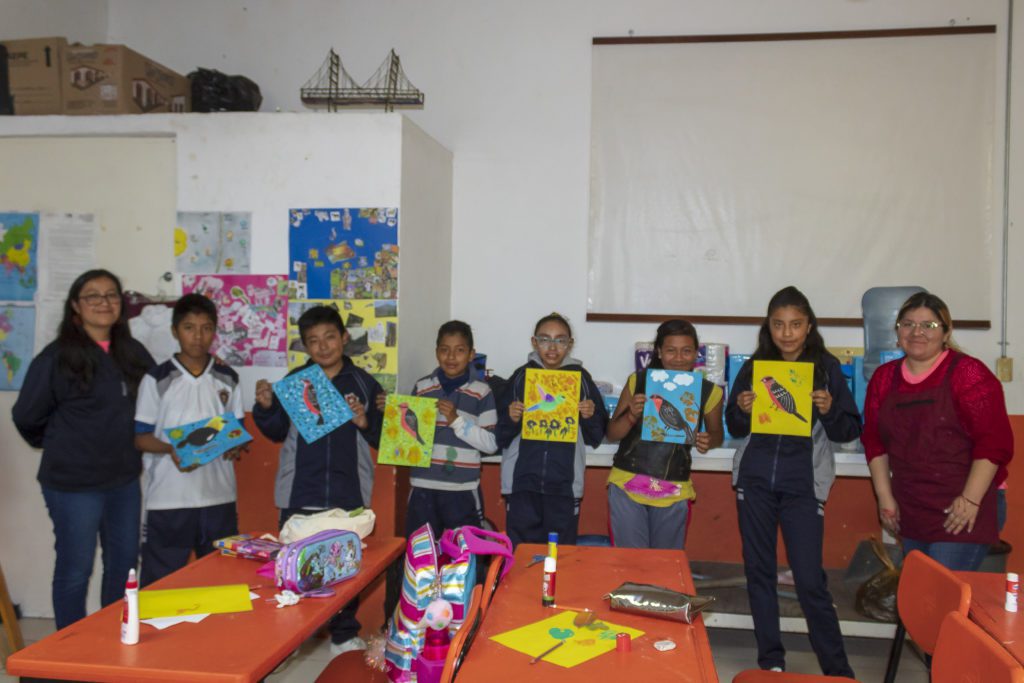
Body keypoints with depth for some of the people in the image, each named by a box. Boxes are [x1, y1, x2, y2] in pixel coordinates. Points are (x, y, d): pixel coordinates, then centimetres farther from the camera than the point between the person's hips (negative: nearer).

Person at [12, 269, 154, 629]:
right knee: (75, 568, 5)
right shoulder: (56, 358, -11)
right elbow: (27, 417, -2)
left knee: (125, 560, 14)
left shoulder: (134, 353, 4)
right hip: (73, 481, -5)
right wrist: (58, 446, 10)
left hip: (124, 479, 5)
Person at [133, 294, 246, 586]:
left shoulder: (227, 379, 8)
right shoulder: (157, 380, -1)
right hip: (167, 499, -3)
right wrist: (171, 449, -19)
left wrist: (234, 447, -8)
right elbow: (140, 438, -1)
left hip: (219, 497, 3)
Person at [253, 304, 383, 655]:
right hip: (299, 495, 1)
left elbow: (382, 439, 7)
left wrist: (366, 423, -12)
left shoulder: (364, 383, 4)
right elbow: (277, 433, 11)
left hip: (348, 495, 0)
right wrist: (265, 407, -6)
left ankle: (345, 635, 26)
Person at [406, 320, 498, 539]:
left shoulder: (481, 392, -2)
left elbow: (492, 443, -7)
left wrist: (457, 420, -15)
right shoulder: (422, 387, 6)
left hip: (463, 490, -2)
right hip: (423, 488, 2)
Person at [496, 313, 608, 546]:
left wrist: (590, 416, -11)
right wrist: (511, 419, -12)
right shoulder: (521, 376, 4)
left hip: (564, 484, 0)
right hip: (522, 482, 0)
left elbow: (596, 437, 8)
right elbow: (501, 438, 7)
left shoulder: (580, 378, 4)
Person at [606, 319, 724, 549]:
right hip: (627, 486, -1)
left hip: (674, 493, 1)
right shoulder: (637, 382, -4)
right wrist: (632, 415, -19)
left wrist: (708, 441, -10)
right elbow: (612, 433, 2)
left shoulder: (709, 392, -2)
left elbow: (717, 432, 14)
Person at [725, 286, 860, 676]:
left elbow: (849, 432, 0)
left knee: (810, 580, -3)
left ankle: (837, 671, 13)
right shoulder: (754, 365, 4)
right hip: (755, 479, 3)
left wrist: (829, 410, -19)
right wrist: (741, 409, -11)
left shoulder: (827, 367, -2)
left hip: (803, 484, -3)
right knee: (759, 571, 9)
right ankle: (771, 661, 23)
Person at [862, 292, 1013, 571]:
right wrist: (885, 496, 5)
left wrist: (970, 500, -17)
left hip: (960, 513, -5)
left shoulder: (968, 374, -8)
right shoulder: (884, 377, 8)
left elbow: (995, 441, -13)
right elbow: (874, 440, 11)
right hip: (909, 513, 5)